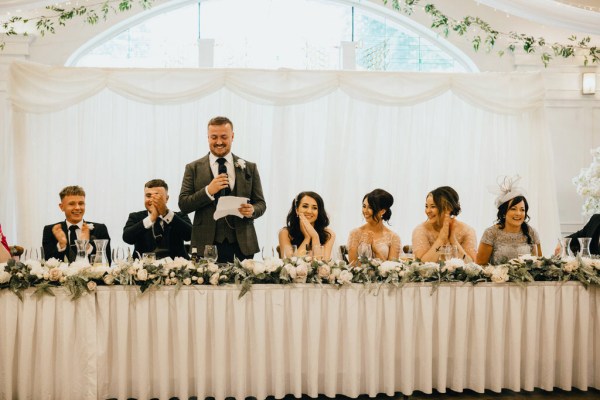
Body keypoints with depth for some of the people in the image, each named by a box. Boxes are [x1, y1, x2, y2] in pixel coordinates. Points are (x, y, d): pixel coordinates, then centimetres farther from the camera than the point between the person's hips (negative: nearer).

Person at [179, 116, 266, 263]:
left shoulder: (249, 168, 8)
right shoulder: (193, 168, 5)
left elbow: (261, 203, 9)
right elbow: (183, 205, 0)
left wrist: (252, 210, -14)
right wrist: (208, 191, -15)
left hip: (242, 244, 1)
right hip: (207, 244, -1)